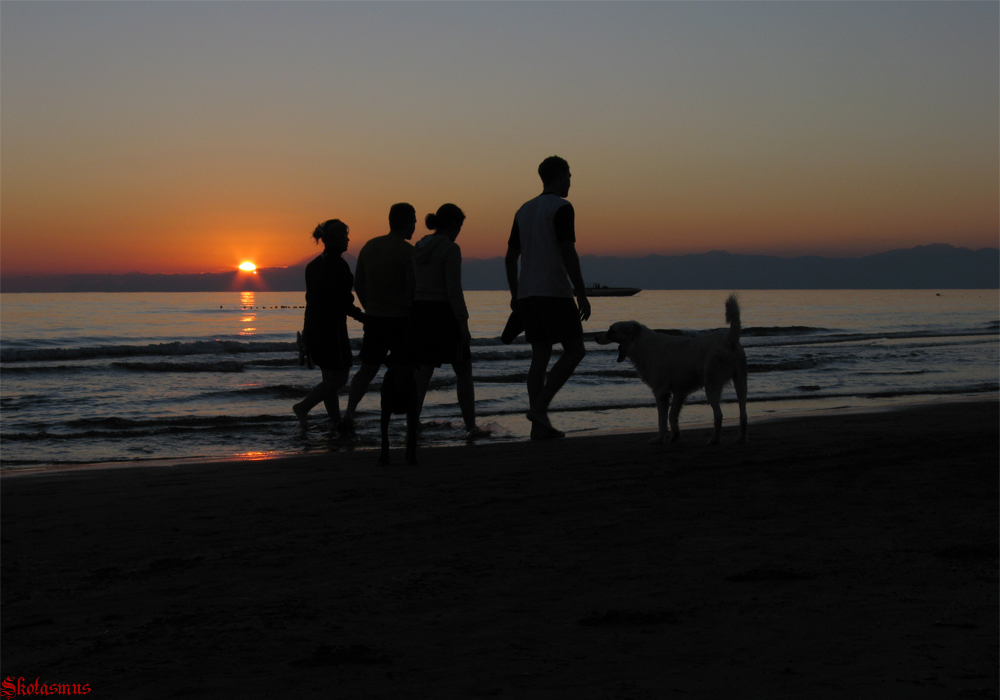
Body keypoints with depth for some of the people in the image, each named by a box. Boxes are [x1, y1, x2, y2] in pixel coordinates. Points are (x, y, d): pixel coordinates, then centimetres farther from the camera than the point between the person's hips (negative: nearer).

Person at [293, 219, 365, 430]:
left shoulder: (314, 265, 12)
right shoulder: (338, 264, -15)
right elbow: (342, 301, -19)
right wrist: (361, 316, -6)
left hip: (313, 325, 9)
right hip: (331, 326, -9)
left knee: (330, 377, 12)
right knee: (339, 376, -1)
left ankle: (336, 421, 14)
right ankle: (304, 406, -5)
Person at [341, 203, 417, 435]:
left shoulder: (369, 246, 7)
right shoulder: (407, 251, -13)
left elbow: (358, 284, 12)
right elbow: (413, 290, -17)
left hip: (374, 319, 5)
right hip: (400, 319, -5)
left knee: (367, 370, 12)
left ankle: (349, 412, -5)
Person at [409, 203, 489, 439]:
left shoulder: (419, 248, 11)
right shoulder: (450, 249, -11)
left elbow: (411, 287, 15)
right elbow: (454, 290, -16)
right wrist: (464, 325, -13)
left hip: (419, 314, 7)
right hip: (442, 315, -7)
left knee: (423, 375, 7)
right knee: (464, 372, 8)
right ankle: (471, 427, 12)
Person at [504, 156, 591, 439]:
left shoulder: (524, 210, 17)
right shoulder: (562, 208, -7)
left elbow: (510, 257, 17)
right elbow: (568, 253, -16)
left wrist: (515, 296, 23)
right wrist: (581, 294, -13)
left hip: (526, 295, 8)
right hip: (553, 291, -8)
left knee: (541, 355, 7)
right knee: (575, 350, 0)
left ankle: (539, 425, 3)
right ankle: (539, 406, -12)